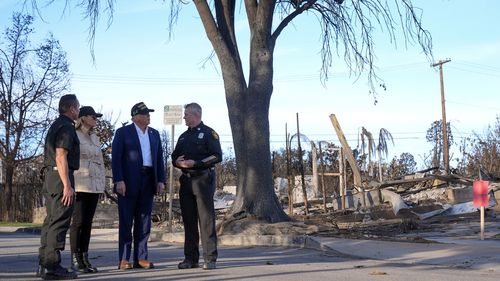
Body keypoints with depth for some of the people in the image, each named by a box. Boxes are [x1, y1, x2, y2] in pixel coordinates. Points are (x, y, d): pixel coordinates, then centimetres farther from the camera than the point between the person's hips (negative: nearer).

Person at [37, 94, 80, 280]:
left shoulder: (56, 125, 20)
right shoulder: (66, 127, -11)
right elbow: (61, 157, -19)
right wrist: (67, 185, -22)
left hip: (50, 176, 10)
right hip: (61, 176, -10)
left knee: (51, 220, 12)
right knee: (59, 222, -9)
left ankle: (44, 264, 14)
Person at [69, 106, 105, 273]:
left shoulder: (95, 138, 17)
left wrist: (103, 182, 13)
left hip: (95, 185, 6)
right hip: (80, 184, -6)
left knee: (88, 222, 6)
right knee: (78, 221, -7)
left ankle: (85, 259, 9)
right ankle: (75, 260, -2)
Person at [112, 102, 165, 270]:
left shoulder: (154, 134, 14)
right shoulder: (123, 132, -1)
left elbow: (159, 158, 14)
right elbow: (116, 158, -6)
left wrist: (161, 180, 4)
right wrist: (119, 180, -16)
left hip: (148, 182, 5)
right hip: (128, 182, -5)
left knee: (144, 222, 6)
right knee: (126, 222, -1)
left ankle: (141, 258, 11)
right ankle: (123, 259, 2)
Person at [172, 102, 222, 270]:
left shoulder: (208, 133, 0)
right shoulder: (183, 137, 20)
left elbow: (217, 156, -10)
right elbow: (175, 157, 23)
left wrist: (195, 163, -17)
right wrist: (178, 162, -1)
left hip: (203, 179, -6)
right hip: (186, 180, 7)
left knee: (206, 220, -7)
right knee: (189, 220, 7)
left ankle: (210, 259, -5)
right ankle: (191, 258, 13)